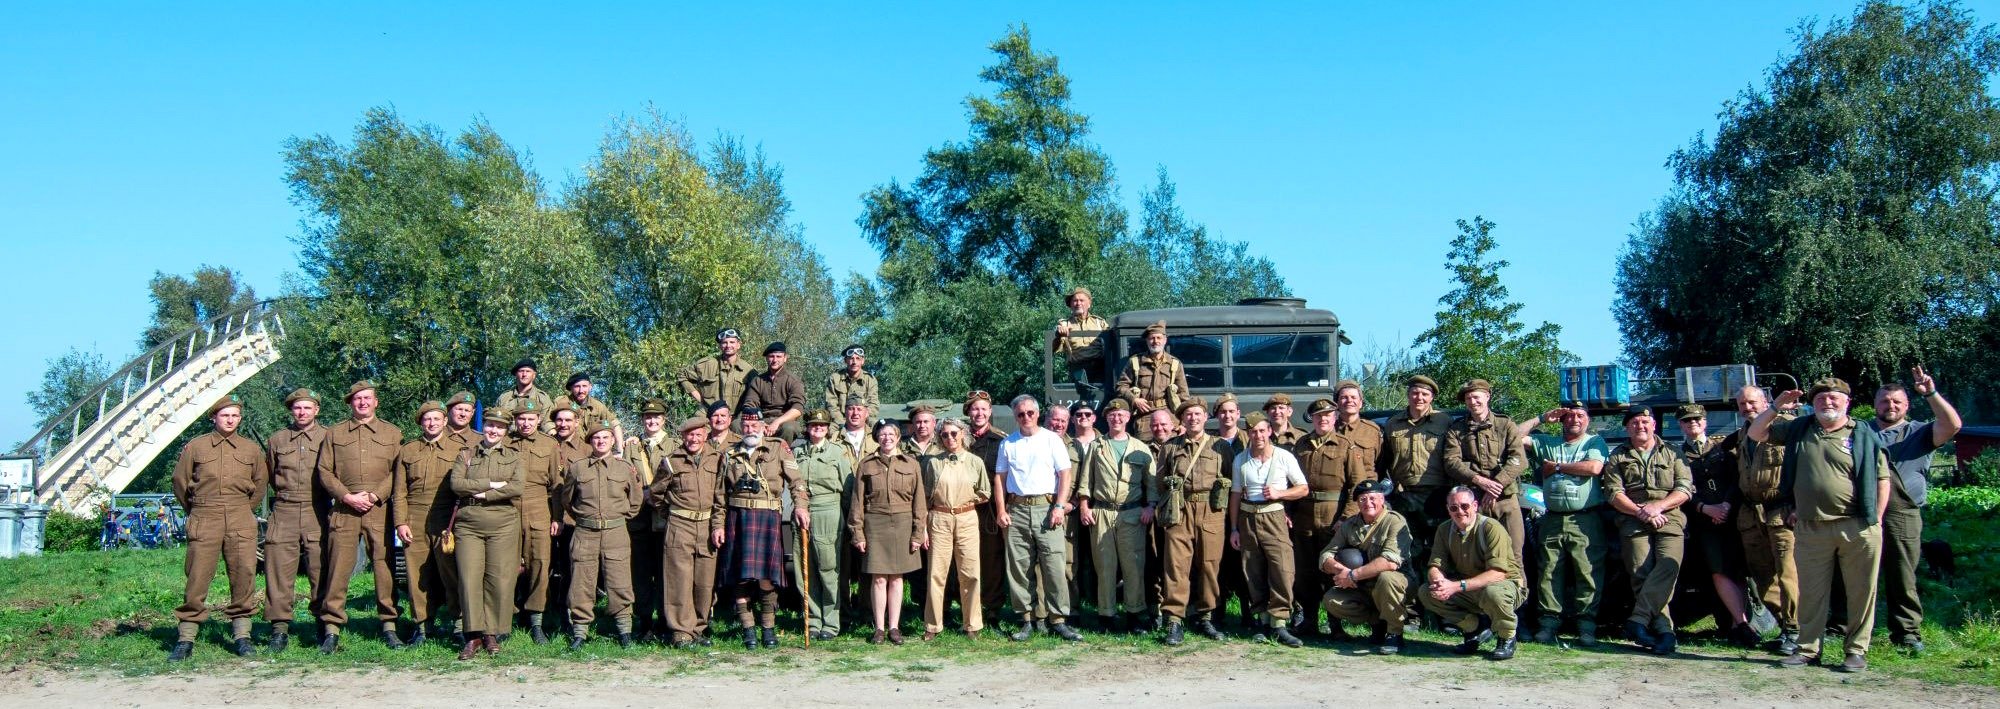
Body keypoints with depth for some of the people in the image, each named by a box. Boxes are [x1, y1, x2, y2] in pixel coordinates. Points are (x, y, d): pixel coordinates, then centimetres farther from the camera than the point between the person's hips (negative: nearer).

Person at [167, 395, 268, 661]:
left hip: (241, 519, 1)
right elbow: (180, 481, 13)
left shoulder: (252, 449, 11)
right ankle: (186, 637, 3)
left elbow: (261, 483, 21)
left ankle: (242, 635, 6)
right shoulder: (195, 447, 6)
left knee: (244, 574, -3)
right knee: (197, 577, -3)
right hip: (204, 520, -1)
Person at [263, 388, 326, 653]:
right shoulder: (277, 440, 13)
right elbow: (269, 474, 23)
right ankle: (280, 628, 2)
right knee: (279, 571, -2)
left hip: (317, 513, -2)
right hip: (284, 512, 2)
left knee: (321, 571, -4)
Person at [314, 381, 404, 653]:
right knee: (338, 569, -3)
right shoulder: (334, 434, 14)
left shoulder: (392, 433, 13)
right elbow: (324, 471, 7)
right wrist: (348, 497, -7)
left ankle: (389, 627, 6)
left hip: (380, 510, 0)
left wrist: (375, 495, -9)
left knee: (385, 567, -1)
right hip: (344, 510, 0)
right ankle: (331, 629, 2)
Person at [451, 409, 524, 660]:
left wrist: (481, 494, -9)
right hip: (468, 524, 1)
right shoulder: (466, 455, 14)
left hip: (503, 525, 0)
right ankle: (474, 636, -2)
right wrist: (492, 484, -10)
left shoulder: (514, 457, 12)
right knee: (470, 578, -6)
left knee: (499, 580, -5)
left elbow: (518, 487, -6)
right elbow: (456, 484, -4)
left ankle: (492, 634, 4)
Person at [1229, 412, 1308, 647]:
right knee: (1254, 574, 4)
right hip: (1248, 519, 3)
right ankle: (1265, 621, 13)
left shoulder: (1284, 457, 0)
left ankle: (1280, 624, -13)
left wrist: (1279, 493, -12)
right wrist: (1233, 528, 8)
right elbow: (1236, 494, 12)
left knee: (1283, 570, -14)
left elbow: (1303, 489, 5)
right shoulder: (1241, 459, 8)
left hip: (1274, 517, -3)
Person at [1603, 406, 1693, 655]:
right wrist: (1640, 512, -10)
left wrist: (1658, 506, -9)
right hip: (1633, 521, 0)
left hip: (1670, 519, 0)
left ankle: (1637, 621, -32)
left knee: (1668, 565, -26)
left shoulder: (1672, 454, 19)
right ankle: (1664, 630, -21)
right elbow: (1614, 493, 5)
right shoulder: (1618, 457, 18)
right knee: (1641, 573, -18)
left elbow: (1685, 488, 7)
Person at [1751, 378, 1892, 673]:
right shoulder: (1799, 430, 11)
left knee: (1861, 591, 3)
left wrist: (1877, 520, -4)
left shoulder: (1864, 436, 2)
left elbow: (1882, 479, 2)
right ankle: (1808, 649, 15)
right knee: (1811, 592, 7)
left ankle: (1857, 651, 13)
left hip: (1857, 528, -3)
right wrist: (1775, 408, 1)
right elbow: (1756, 434, 16)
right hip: (1812, 529, 3)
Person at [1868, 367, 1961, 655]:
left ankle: (1907, 633, 8)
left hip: (1901, 517, -2)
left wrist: (1930, 393, -11)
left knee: (1902, 578, 0)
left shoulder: (1918, 433, 13)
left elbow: (1953, 425, -5)